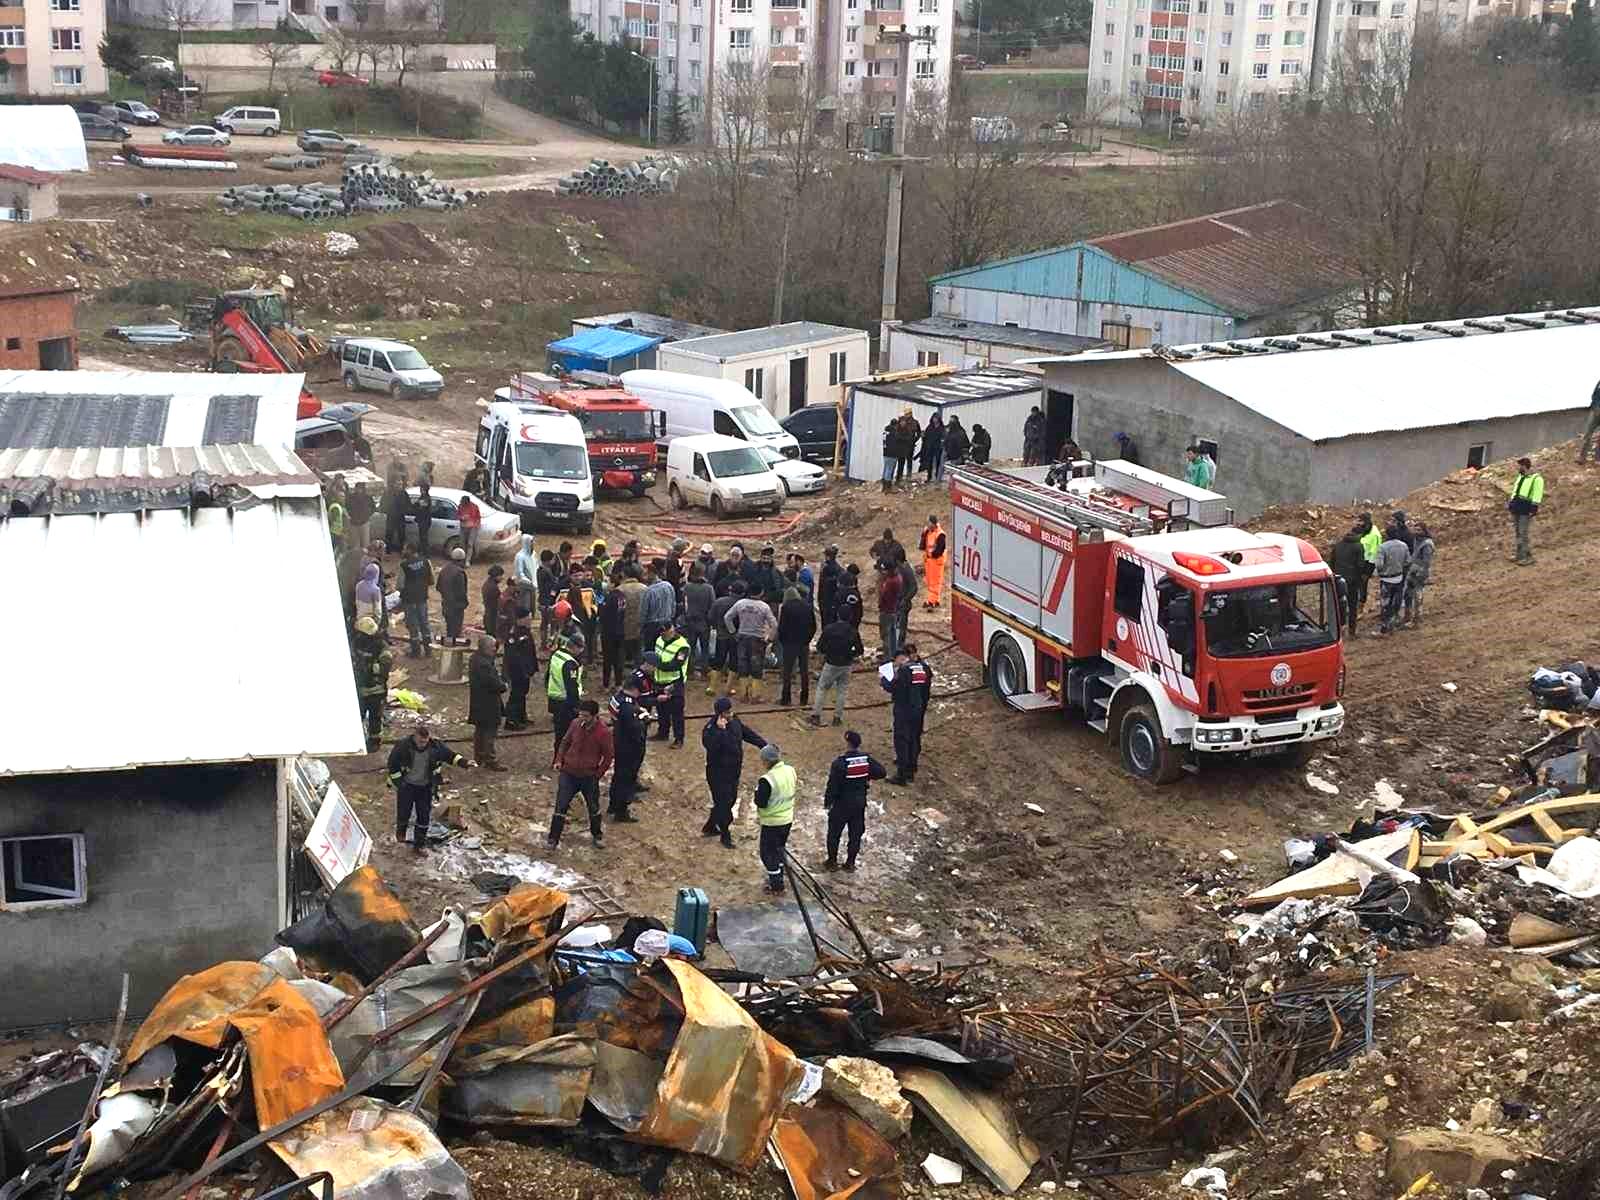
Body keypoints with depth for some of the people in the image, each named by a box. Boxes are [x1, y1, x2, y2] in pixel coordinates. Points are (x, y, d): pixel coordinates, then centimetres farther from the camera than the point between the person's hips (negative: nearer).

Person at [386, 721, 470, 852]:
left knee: (424, 817, 5)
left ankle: (419, 844, 22)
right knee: (404, 813, 5)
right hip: (406, 786, -2)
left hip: (425, 787, 2)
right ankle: (400, 831, 40)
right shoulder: (403, 747, -20)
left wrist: (464, 762, -14)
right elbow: (393, 765, -8)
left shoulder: (436, 747, -13)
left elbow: (450, 756, 1)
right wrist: (398, 783, -10)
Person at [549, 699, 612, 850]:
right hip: (568, 774, 2)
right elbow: (565, 742, 9)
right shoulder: (575, 724, -7)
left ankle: (597, 835, 38)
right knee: (560, 807, 2)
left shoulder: (603, 733, -18)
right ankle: (553, 839, 13)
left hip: (589, 777, -2)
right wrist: (559, 760, -1)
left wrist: (598, 774, -7)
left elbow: (608, 757, -7)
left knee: (594, 808, 16)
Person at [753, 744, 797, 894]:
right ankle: (777, 878, 39)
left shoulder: (767, 779, -28)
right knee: (779, 848, 25)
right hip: (788, 819, 7)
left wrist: (757, 790, -5)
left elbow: (761, 803, -22)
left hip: (772, 823, -7)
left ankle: (777, 887, 13)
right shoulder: (790, 770, -4)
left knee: (768, 853, 9)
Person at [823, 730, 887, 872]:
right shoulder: (866, 759, -9)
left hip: (842, 804, -4)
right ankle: (850, 863, 25)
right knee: (856, 834, 17)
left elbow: (833, 786, -19)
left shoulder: (840, 763, -23)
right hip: (860, 804, 4)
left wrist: (827, 802, -5)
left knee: (834, 833, 14)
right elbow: (882, 772, -4)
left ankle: (832, 862, 23)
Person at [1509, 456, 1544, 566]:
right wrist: (1510, 503, 21)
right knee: (1518, 532, 13)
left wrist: (1534, 508, -19)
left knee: (1525, 534, -8)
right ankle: (1520, 554, 21)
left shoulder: (1536, 479, -10)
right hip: (1516, 509, 9)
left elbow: (1537, 495, -14)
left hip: (1526, 511, -9)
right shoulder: (1520, 477, 17)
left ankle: (1528, 557, -5)